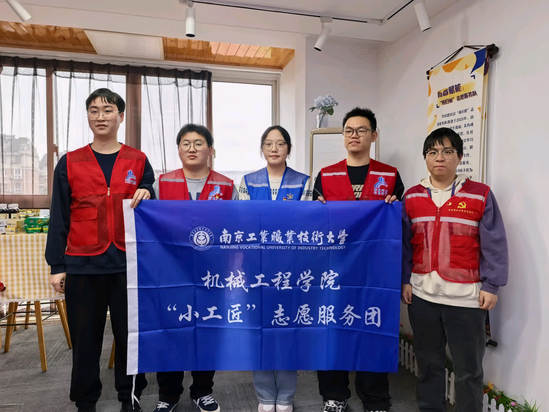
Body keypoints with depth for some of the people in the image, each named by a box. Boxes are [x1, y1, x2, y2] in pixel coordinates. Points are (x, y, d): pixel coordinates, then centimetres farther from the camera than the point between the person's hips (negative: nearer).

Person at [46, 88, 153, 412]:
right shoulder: (69, 163, 7)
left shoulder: (139, 161, 6)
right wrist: (57, 265, 2)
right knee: (85, 338, 10)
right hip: (83, 265, 0)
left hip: (129, 263, 0)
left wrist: (146, 195, -14)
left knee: (130, 335, 10)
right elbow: (59, 218, 6)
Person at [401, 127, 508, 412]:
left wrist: (491, 286, -5)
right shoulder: (412, 197, 6)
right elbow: (404, 244, 8)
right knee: (428, 363, 17)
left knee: (468, 369, 9)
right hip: (421, 294, 3)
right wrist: (405, 280, 4)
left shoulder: (480, 196, -3)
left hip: (466, 297, -2)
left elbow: (494, 245, -2)